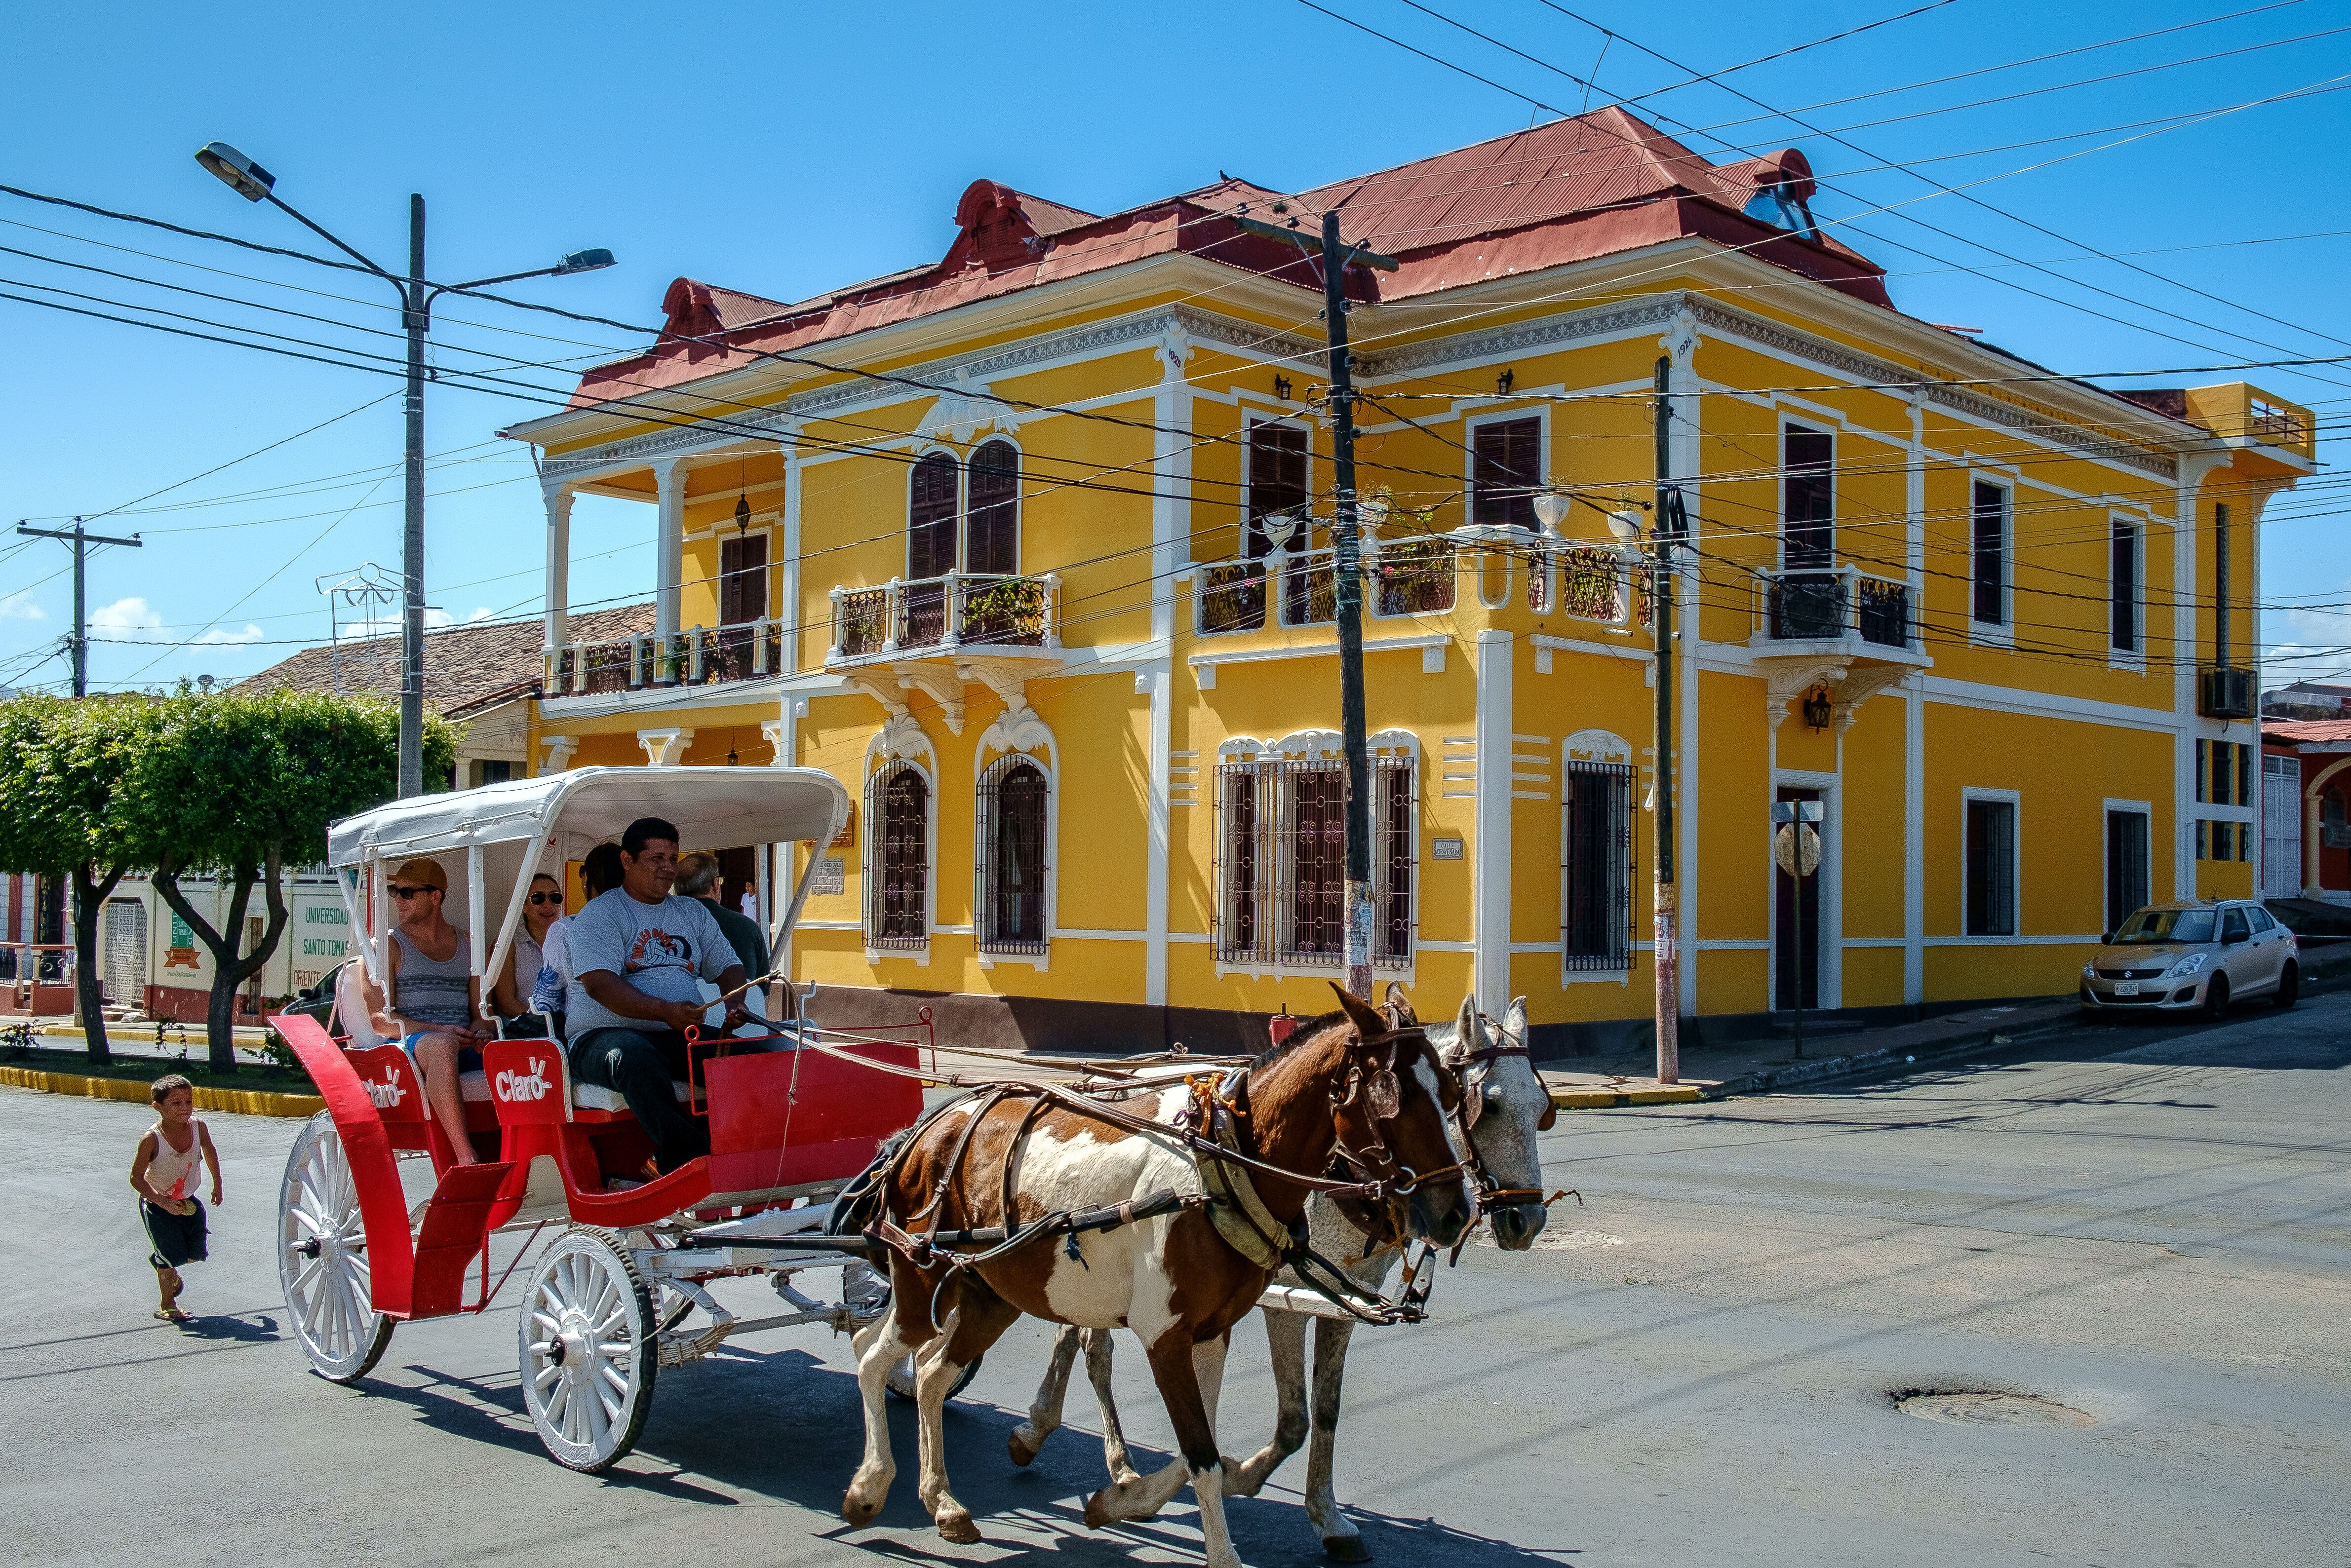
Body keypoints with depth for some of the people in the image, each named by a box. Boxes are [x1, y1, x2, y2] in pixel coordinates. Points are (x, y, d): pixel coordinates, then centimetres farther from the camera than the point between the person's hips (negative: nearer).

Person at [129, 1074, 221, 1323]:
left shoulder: (198, 1127, -13)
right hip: (157, 1204, -5)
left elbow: (209, 1152, 9)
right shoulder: (151, 1139, -27)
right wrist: (163, 1202, -29)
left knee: (196, 1253, 3)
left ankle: (160, 1260, 38)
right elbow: (136, 1178, -20)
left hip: (188, 1202, 5)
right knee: (172, 1255, -6)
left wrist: (217, 1185, 17)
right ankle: (167, 1305, 16)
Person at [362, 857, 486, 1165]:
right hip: (406, 1047, -4)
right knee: (442, 1045, -40)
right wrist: (437, 1030, -18)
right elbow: (379, 1018, -2)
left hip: (465, 1047, 4)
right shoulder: (388, 946, 9)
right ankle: (467, 1159, -47)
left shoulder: (468, 946, 20)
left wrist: (481, 1033, -8)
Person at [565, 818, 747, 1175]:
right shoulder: (599, 915, 2)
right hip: (604, 1035, -5)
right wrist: (665, 1011, -27)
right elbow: (599, 984, -13)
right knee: (632, 1054, -41)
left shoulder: (693, 912, 22)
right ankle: (689, 1162, -42)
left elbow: (727, 967, 22)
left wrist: (735, 1005, -4)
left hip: (683, 1038, 5)